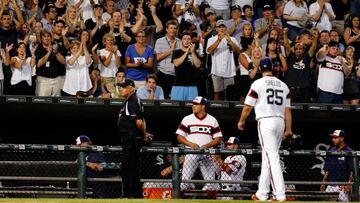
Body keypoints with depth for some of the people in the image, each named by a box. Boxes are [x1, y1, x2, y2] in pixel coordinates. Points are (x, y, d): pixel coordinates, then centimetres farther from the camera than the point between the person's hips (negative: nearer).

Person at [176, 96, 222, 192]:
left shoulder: (212, 120, 7)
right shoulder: (187, 119, 6)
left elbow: (218, 139, 6)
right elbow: (179, 137, 3)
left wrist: (207, 145, -12)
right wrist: (191, 144, -13)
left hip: (207, 154, 1)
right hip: (191, 154, -1)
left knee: (210, 181, -1)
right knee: (184, 180, -8)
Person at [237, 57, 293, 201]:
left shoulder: (258, 84, -3)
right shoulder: (283, 85, 12)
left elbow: (248, 106, -2)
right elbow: (287, 109, 9)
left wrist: (241, 121, 14)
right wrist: (288, 129, 10)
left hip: (265, 121, -5)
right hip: (280, 122, 6)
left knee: (272, 157, -11)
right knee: (267, 158, 13)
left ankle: (280, 194, -21)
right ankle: (262, 194, 14)